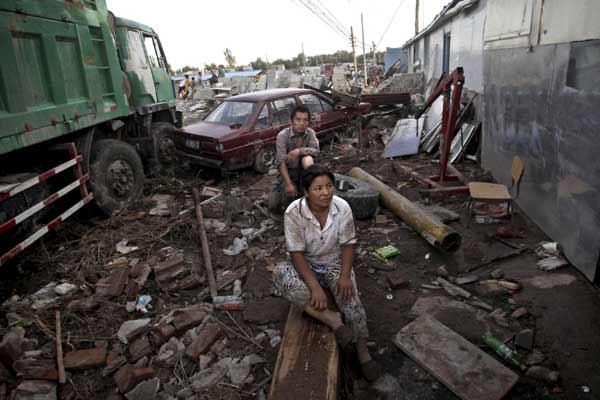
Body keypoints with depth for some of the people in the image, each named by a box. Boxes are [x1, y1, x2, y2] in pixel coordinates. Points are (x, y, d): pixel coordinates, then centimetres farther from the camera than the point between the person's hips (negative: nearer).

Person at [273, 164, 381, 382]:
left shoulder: (342, 207, -17)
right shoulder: (294, 212, -24)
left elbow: (348, 244, -8)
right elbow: (297, 253, -22)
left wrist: (345, 275, -22)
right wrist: (314, 286, -30)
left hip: (335, 262, 1)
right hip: (306, 265, 0)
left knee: (350, 296, -27)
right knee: (280, 273, -31)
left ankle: (363, 351, -10)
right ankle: (331, 318, -28)